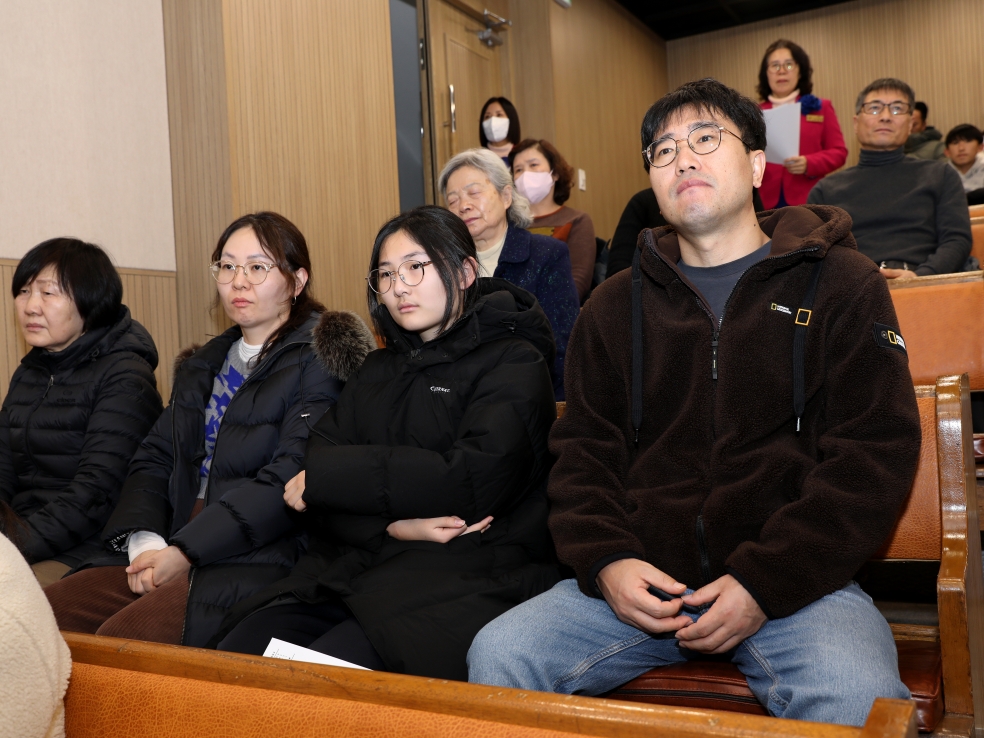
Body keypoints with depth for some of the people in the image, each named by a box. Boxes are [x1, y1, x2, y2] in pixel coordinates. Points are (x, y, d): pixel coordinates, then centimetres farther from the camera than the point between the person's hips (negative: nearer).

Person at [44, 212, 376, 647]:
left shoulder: (319, 359, -4)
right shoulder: (204, 365, 21)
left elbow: (289, 481, -14)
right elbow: (154, 458, 14)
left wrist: (184, 551, -17)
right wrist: (143, 539, -6)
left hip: (261, 558, -7)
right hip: (171, 546, 7)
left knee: (121, 637, -26)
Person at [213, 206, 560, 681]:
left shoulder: (513, 363, 2)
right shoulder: (379, 370, 22)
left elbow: (476, 478, -14)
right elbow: (316, 457, 8)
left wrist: (326, 477, -7)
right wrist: (391, 525, -13)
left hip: (465, 580, -5)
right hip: (352, 567, 6)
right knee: (235, 658, -17)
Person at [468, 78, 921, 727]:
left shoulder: (841, 284, 5)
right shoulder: (616, 306, 15)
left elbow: (876, 451, -2)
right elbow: (581, 449, 13)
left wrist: (765, 582, -13)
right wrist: (605, 561, -7)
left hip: (795, 580, -2)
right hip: (640, 580, 3)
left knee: (857, 701, -32)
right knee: (497, 656, -16)